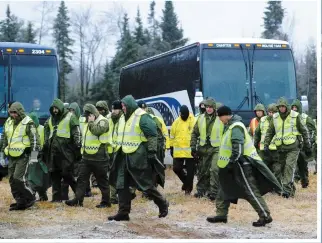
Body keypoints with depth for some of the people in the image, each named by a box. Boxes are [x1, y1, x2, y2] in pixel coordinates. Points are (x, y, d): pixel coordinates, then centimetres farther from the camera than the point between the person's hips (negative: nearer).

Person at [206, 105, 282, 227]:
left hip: (242, 164, -11)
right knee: (225, 188, 15)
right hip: (236, 165, 11)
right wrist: (232, 162, 23)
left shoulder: (236, 127, -19)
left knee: (251, 192, -8)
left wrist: (232, 162, -24)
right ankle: (221, 214, 22)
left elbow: (238, 148, -27)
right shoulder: (231, 126, 15)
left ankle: (265, 216, -5)